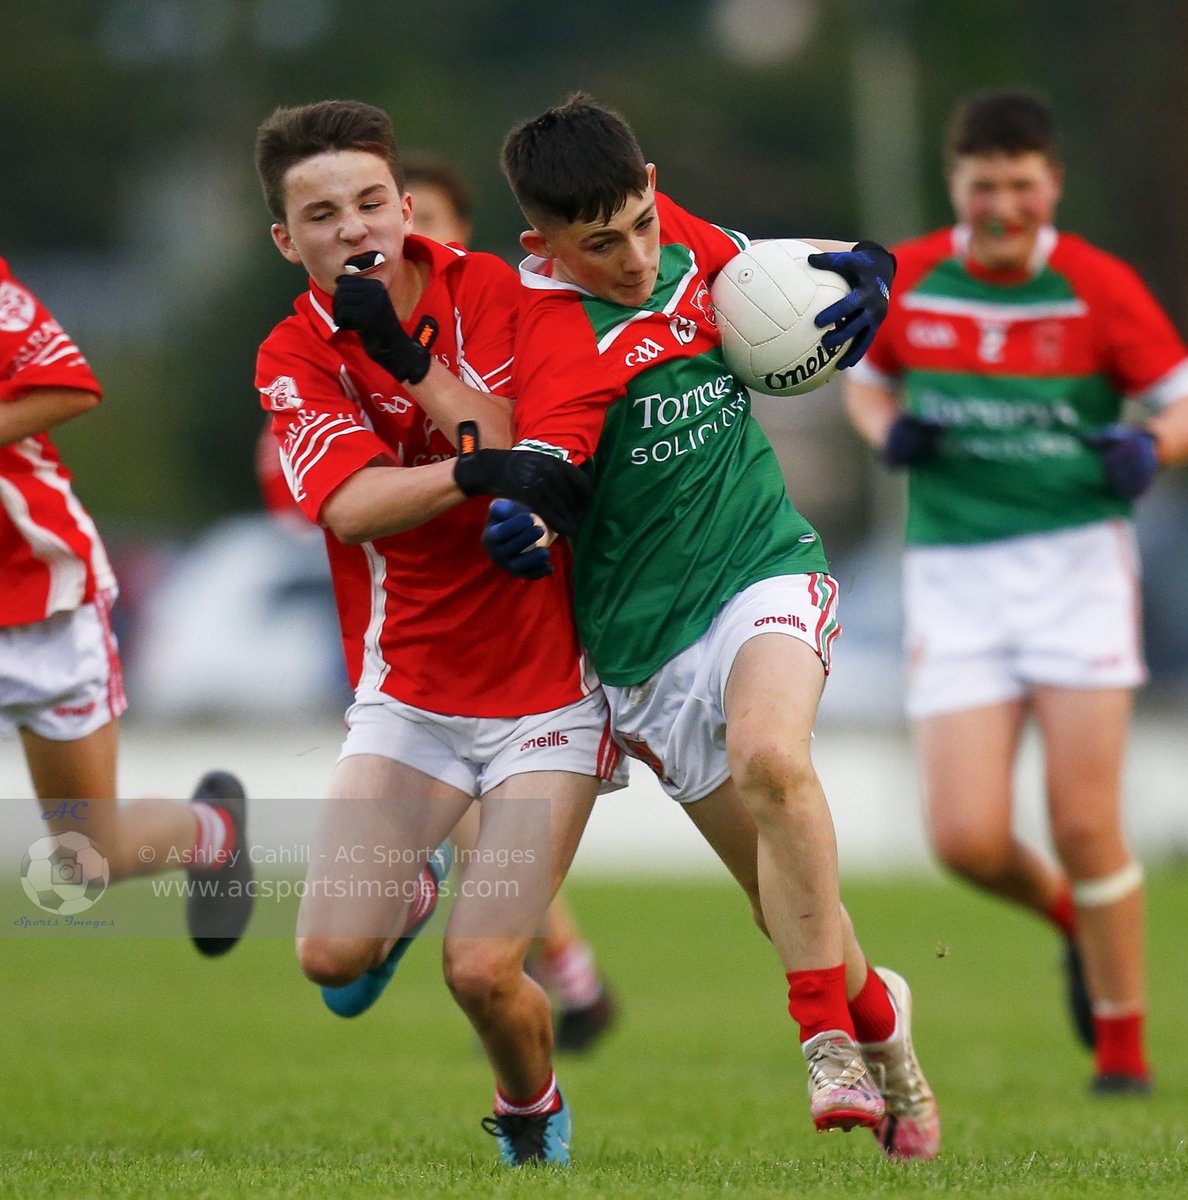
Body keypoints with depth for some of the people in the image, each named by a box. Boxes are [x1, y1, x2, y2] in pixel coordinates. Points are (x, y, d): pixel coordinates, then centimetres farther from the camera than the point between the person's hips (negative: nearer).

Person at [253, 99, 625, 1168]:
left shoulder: (486, 289, -6)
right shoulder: (294, 358, -4)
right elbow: (353, 507, -21)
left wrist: (407, 358, -26)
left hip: (545, 688, -2)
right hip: (409, 695, 2)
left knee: (483, 969, -13)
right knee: (332, 954, -12)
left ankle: (534, 1118, 20)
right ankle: (410, 887, 25)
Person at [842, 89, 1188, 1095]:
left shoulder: (1098, 287, -5)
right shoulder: (908, 280, 2)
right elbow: (866, 379, 20)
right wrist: (889, 431, -2)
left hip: (1078, 561, -2)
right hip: (954, 575, 2)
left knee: (1085, 826, -8)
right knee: (969, 841, -9)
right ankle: (1069, 919, 26)